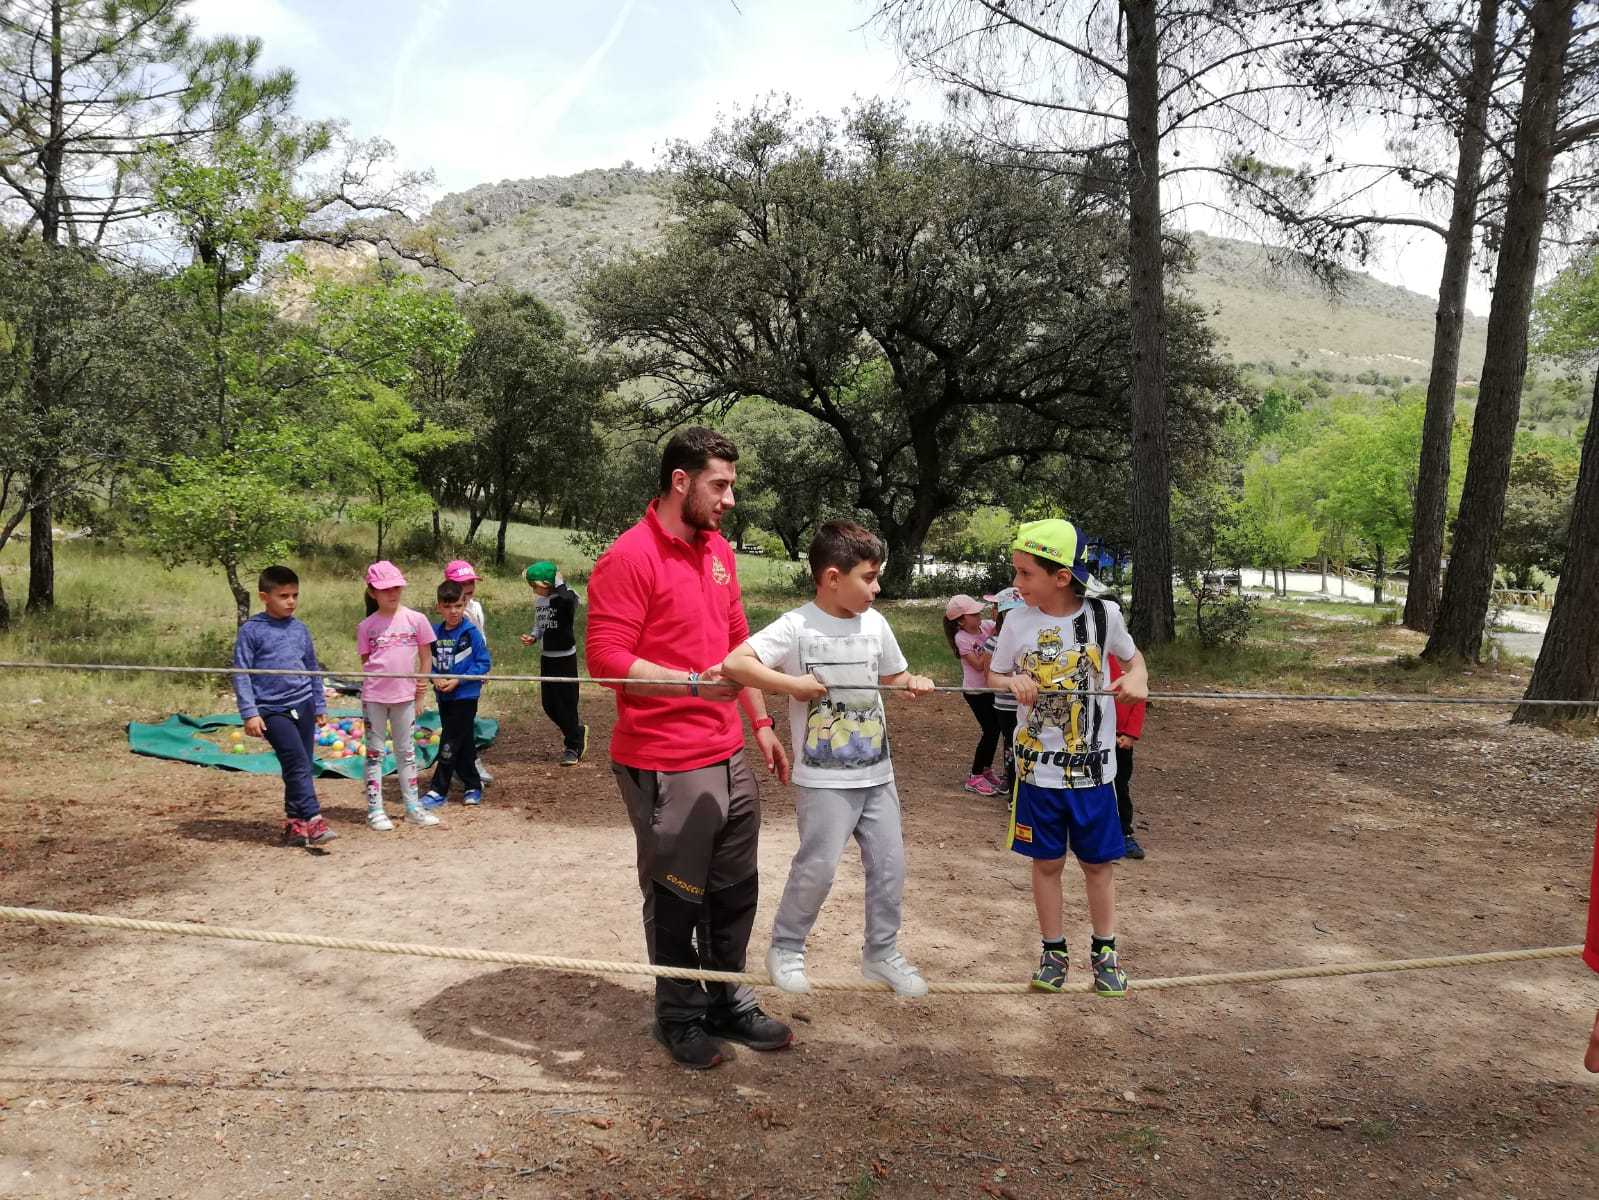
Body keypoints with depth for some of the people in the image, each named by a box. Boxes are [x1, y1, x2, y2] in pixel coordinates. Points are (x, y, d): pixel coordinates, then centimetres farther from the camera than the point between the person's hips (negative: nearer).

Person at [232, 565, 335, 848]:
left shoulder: (299, 629, 9)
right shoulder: (251, 631, -5)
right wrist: (249, 713, -11)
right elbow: (241, 674, -5)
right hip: (273, 710, -5)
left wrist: (320, 705, 19)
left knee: (304, 766, 8)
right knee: (298, 764, -16)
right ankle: (313, 820, -18)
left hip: (303, 706, 5)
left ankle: (295, 822, 19)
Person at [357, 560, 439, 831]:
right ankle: (375, 810, 12)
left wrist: (420, 692, 2)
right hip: (374, 696, -1)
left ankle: (412, 807, 19)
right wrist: (372, 682, -11)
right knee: (375, 752, 6)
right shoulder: (366, 626, -1)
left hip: (405, 696, 1)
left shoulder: (416, 619, -2)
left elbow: (425, 658, 4)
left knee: (407, 751, 11)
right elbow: (365, 661, 7)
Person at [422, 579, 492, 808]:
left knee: (450, 744, -5)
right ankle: (473, 786, 24)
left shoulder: (471, 632, -9)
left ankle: (438, 790, 2)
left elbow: (484, 663, -10)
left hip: (465, 696, -5)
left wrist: (458, 680, -16)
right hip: (443, 696, 5)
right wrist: (435, 678, -10)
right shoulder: (434, 633, 4)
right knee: (463, 744, 14)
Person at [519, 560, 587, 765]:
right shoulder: (538, 600, 6)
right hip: (546, 657, 7)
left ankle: (573, 746, 15)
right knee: (549, 704, 11)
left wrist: (558, 581, -26)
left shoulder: (566, 598, -16)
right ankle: (577, 730, 33)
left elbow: (569, 598, -43)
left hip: (565, 658, -7)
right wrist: (532, 638, -1)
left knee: (566, 703, 0)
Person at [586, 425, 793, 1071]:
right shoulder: (629, 557, -14)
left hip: (729, 757, 8)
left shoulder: (719, 550, 11)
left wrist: (761, 722, 19)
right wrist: (697, 683, -24)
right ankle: (680, 1017, 27)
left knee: (735, 892, 17)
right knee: (676, 898, 8)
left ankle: (729, 1003, 34)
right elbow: (606, 658, -19)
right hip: (666, 768, -7)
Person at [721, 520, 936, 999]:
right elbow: (734, 664, -22)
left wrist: (914, 683, -3)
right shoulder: (796, 626, -14)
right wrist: (793, 684, -23)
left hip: (877, 773, 6)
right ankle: (786, 949, 22)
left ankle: (882, 952, 29)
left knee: (889, 864, 10)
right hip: (823, 779, -6)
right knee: (817, 868, -2)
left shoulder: (875, 623, 3)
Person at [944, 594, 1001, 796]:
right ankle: (975, 778, 6)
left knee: (995, 728, 14)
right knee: (990, 730, -5)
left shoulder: (986, 626, -1)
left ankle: (987, 769, 33)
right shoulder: (961, 638, -17)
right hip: (975, 691, -6)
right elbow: (979, 665, -20)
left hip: (992, 688, 6)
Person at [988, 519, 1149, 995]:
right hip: (1038, 766, 1)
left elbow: (1133, 656, 10)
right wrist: (1015, 682, -16)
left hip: (1093, 765, 0)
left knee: (1098, 862, 11)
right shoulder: (1018, 621, -6)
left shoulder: (1103, 615, -8)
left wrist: (1137, 678, -12)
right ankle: (1053, 951, 26)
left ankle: (1104, 951, 28)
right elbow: (993, 674, 7)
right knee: (1047, 861, 10)